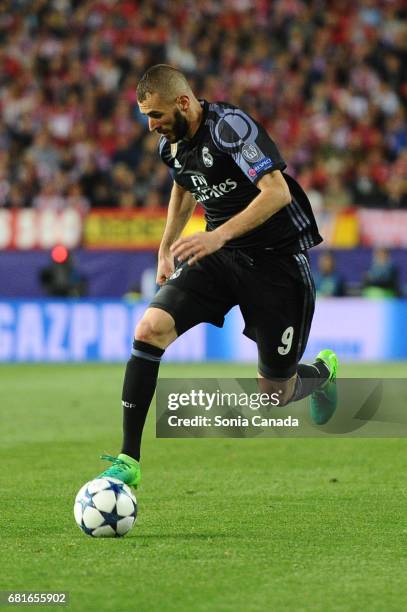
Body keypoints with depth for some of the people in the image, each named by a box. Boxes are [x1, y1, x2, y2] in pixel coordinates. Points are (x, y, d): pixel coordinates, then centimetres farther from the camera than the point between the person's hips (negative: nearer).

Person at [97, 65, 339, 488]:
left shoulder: (228, 126, -21)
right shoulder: (172, 145, 3)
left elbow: (278, 192, -29)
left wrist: (219, 235, -36)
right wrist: (166, 248, 23)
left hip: (277, 259, -6)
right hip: (220, 256, 6)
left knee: (275, 393, 2)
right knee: (150, 328, -20)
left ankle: (322, 372, 42)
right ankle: (128, 460, -17)